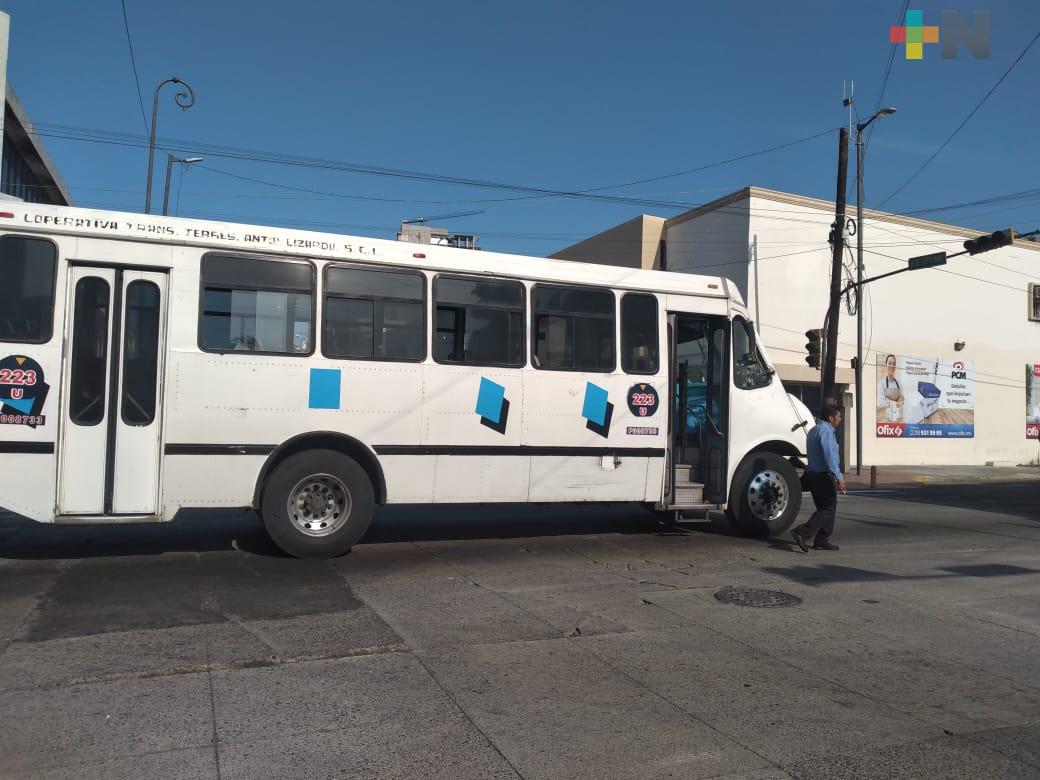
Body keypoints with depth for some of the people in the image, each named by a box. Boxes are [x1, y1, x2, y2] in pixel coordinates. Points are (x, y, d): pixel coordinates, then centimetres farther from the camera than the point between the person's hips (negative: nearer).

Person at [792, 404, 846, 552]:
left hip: (813, 474, 10)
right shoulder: (825, 430, -14)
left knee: (824, 509, 15)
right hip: (823, 476, -10)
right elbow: (829, 455, -24)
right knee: (828, 509, -7)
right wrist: (839, 477, -26)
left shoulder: (815, 430, 18)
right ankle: (803, 533, -15)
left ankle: (821, 541, 17)